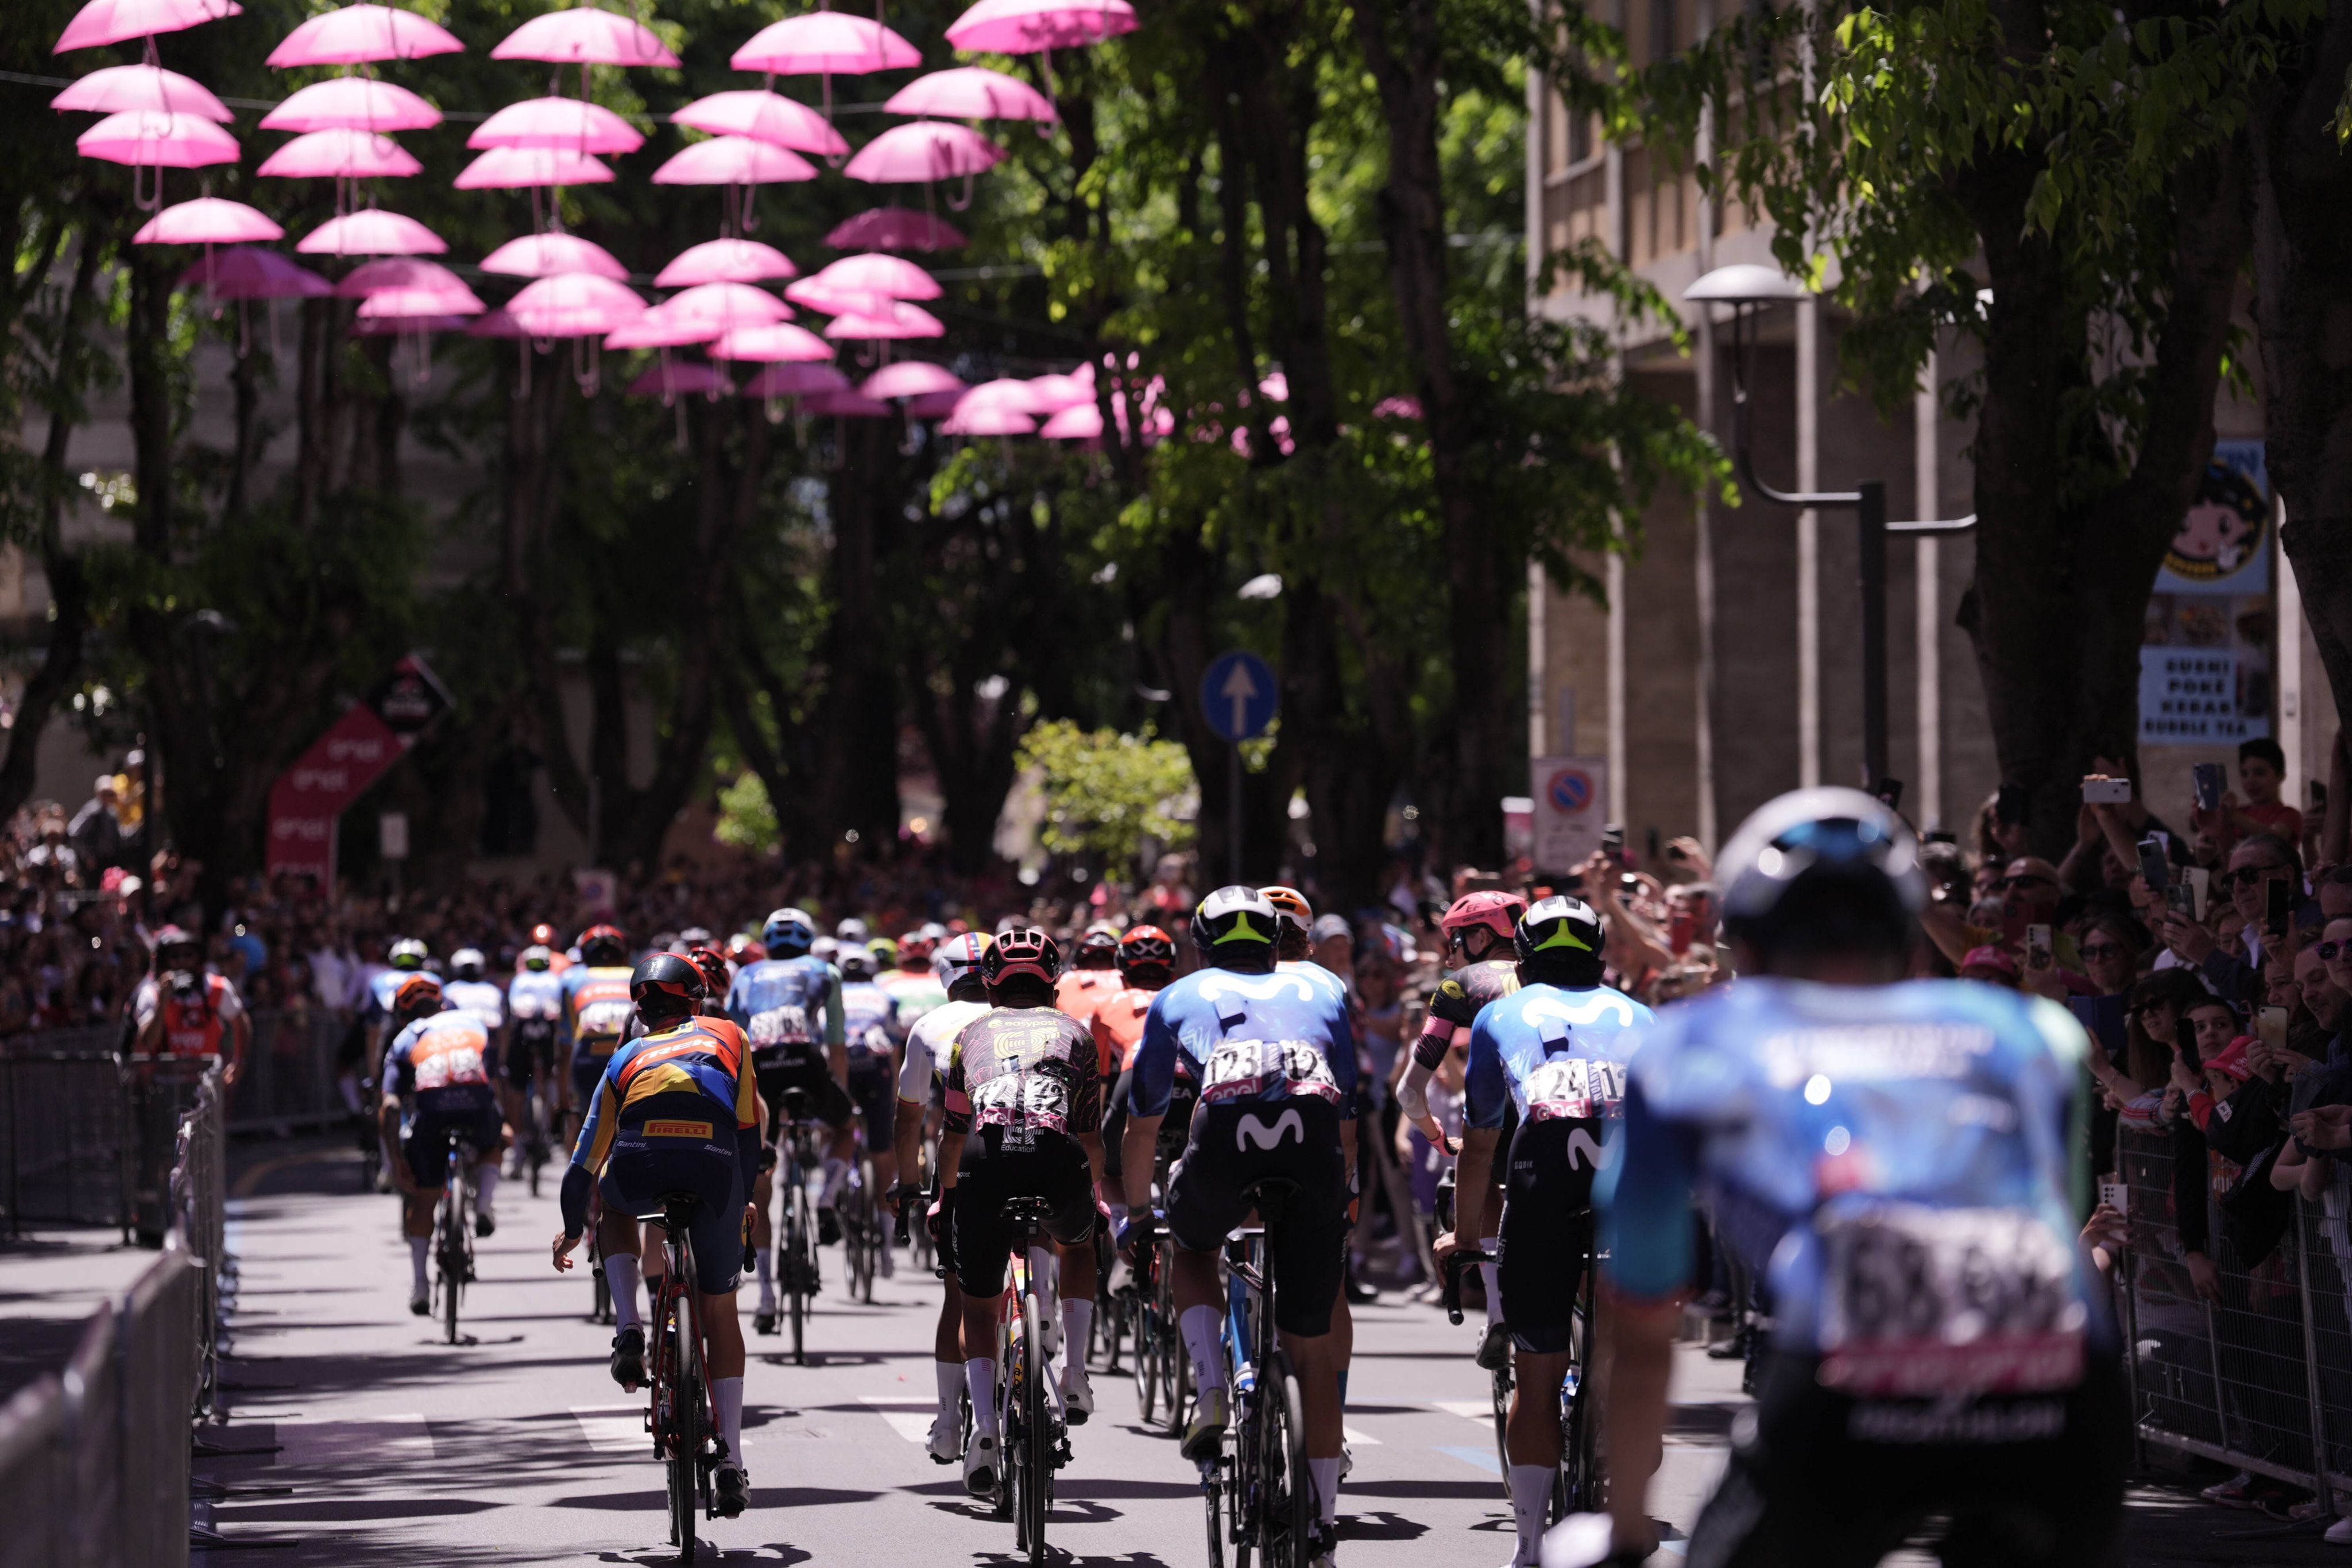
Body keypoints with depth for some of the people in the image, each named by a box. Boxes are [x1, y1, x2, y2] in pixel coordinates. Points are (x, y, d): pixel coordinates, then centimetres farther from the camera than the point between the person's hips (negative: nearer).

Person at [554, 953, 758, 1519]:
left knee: (613, 1205, 39)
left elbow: (585, 1160, 34)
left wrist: (572, 1229, 48)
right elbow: (751, 1130, 34)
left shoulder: (627, 1058, 32)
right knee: (720, 1311, 17)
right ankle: (730, 1463, 11)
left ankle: (628, 1333, 18)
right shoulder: (728, 1037, 32)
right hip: (715, 1165, 0)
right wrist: (742, 1200, 49)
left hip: (640, 1163, 0)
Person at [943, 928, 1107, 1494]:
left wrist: (948, 1192, 45)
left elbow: (954, 1134, 30)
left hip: (986, 1159, 0)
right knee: (1078, 1244, 36)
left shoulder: (973, 1034, 28)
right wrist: (1095, 1192, 48)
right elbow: (1092, 1138, 31)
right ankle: (1074, 1375, 22)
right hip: (1058, 1160, 0)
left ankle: (983, 1426, -6)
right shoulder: (1074, 1033, 28)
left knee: (978, 1306, 15)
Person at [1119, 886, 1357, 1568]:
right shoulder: (1323, 994, 36)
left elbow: (1142, 1128, 39)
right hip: (1314, 1142, 1)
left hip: (1226, 1134, -1)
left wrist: (1137, 1216, 51)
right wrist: (1340, 1203, 53)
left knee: (1193, 1250, 33)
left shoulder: (1181, 997, 33)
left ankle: (1210, 1394, 11)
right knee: (1311, 1347, 12)